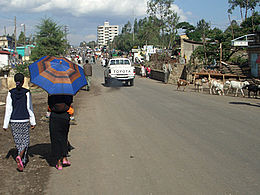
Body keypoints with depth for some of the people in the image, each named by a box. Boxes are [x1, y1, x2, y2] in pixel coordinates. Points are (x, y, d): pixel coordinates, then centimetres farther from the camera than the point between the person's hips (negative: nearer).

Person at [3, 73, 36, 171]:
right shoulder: (27, 92, -7)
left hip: (13, 121, 2)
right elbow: (29, 108, -4)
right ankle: (20, 157, -19)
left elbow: (8, 109, -2)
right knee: (25, 141, 4)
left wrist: (5, 124, 1)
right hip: (24, 120, -2)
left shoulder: (10, 93, -1)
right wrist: (33, 122, 5)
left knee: (18, 141, 14)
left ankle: (24, 159, 25)